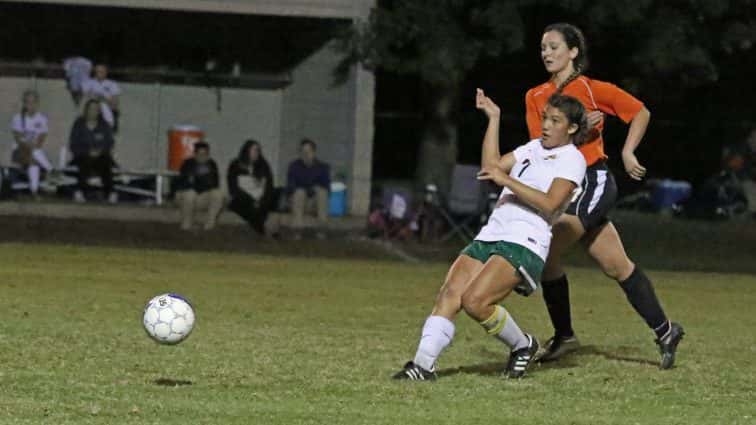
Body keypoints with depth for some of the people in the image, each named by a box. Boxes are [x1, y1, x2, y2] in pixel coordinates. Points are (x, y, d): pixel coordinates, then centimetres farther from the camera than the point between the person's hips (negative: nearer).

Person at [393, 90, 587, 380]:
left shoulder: (572, 159, 0)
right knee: (450, 293, -15)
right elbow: (491, 166, 11)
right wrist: (493, 119, 13)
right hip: (491, 235, 7)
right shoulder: (534, 148, 23)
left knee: (475, 301, -24)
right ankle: (424, 364, -22)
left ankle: (522, 345, 0)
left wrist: (506, 179, -16)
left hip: (524, 242, -7)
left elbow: (549, 204, -13)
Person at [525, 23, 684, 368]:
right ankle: (664, 331, 17)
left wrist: (627, 153, 0)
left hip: (593, 182, -6)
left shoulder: (592, 89, -5)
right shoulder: (535, 97, 10)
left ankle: (564, 335, -6)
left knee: (547, 251, -16)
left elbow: (641, 113, 5)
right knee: (616, 266, 8)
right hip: (565, 185, 6)